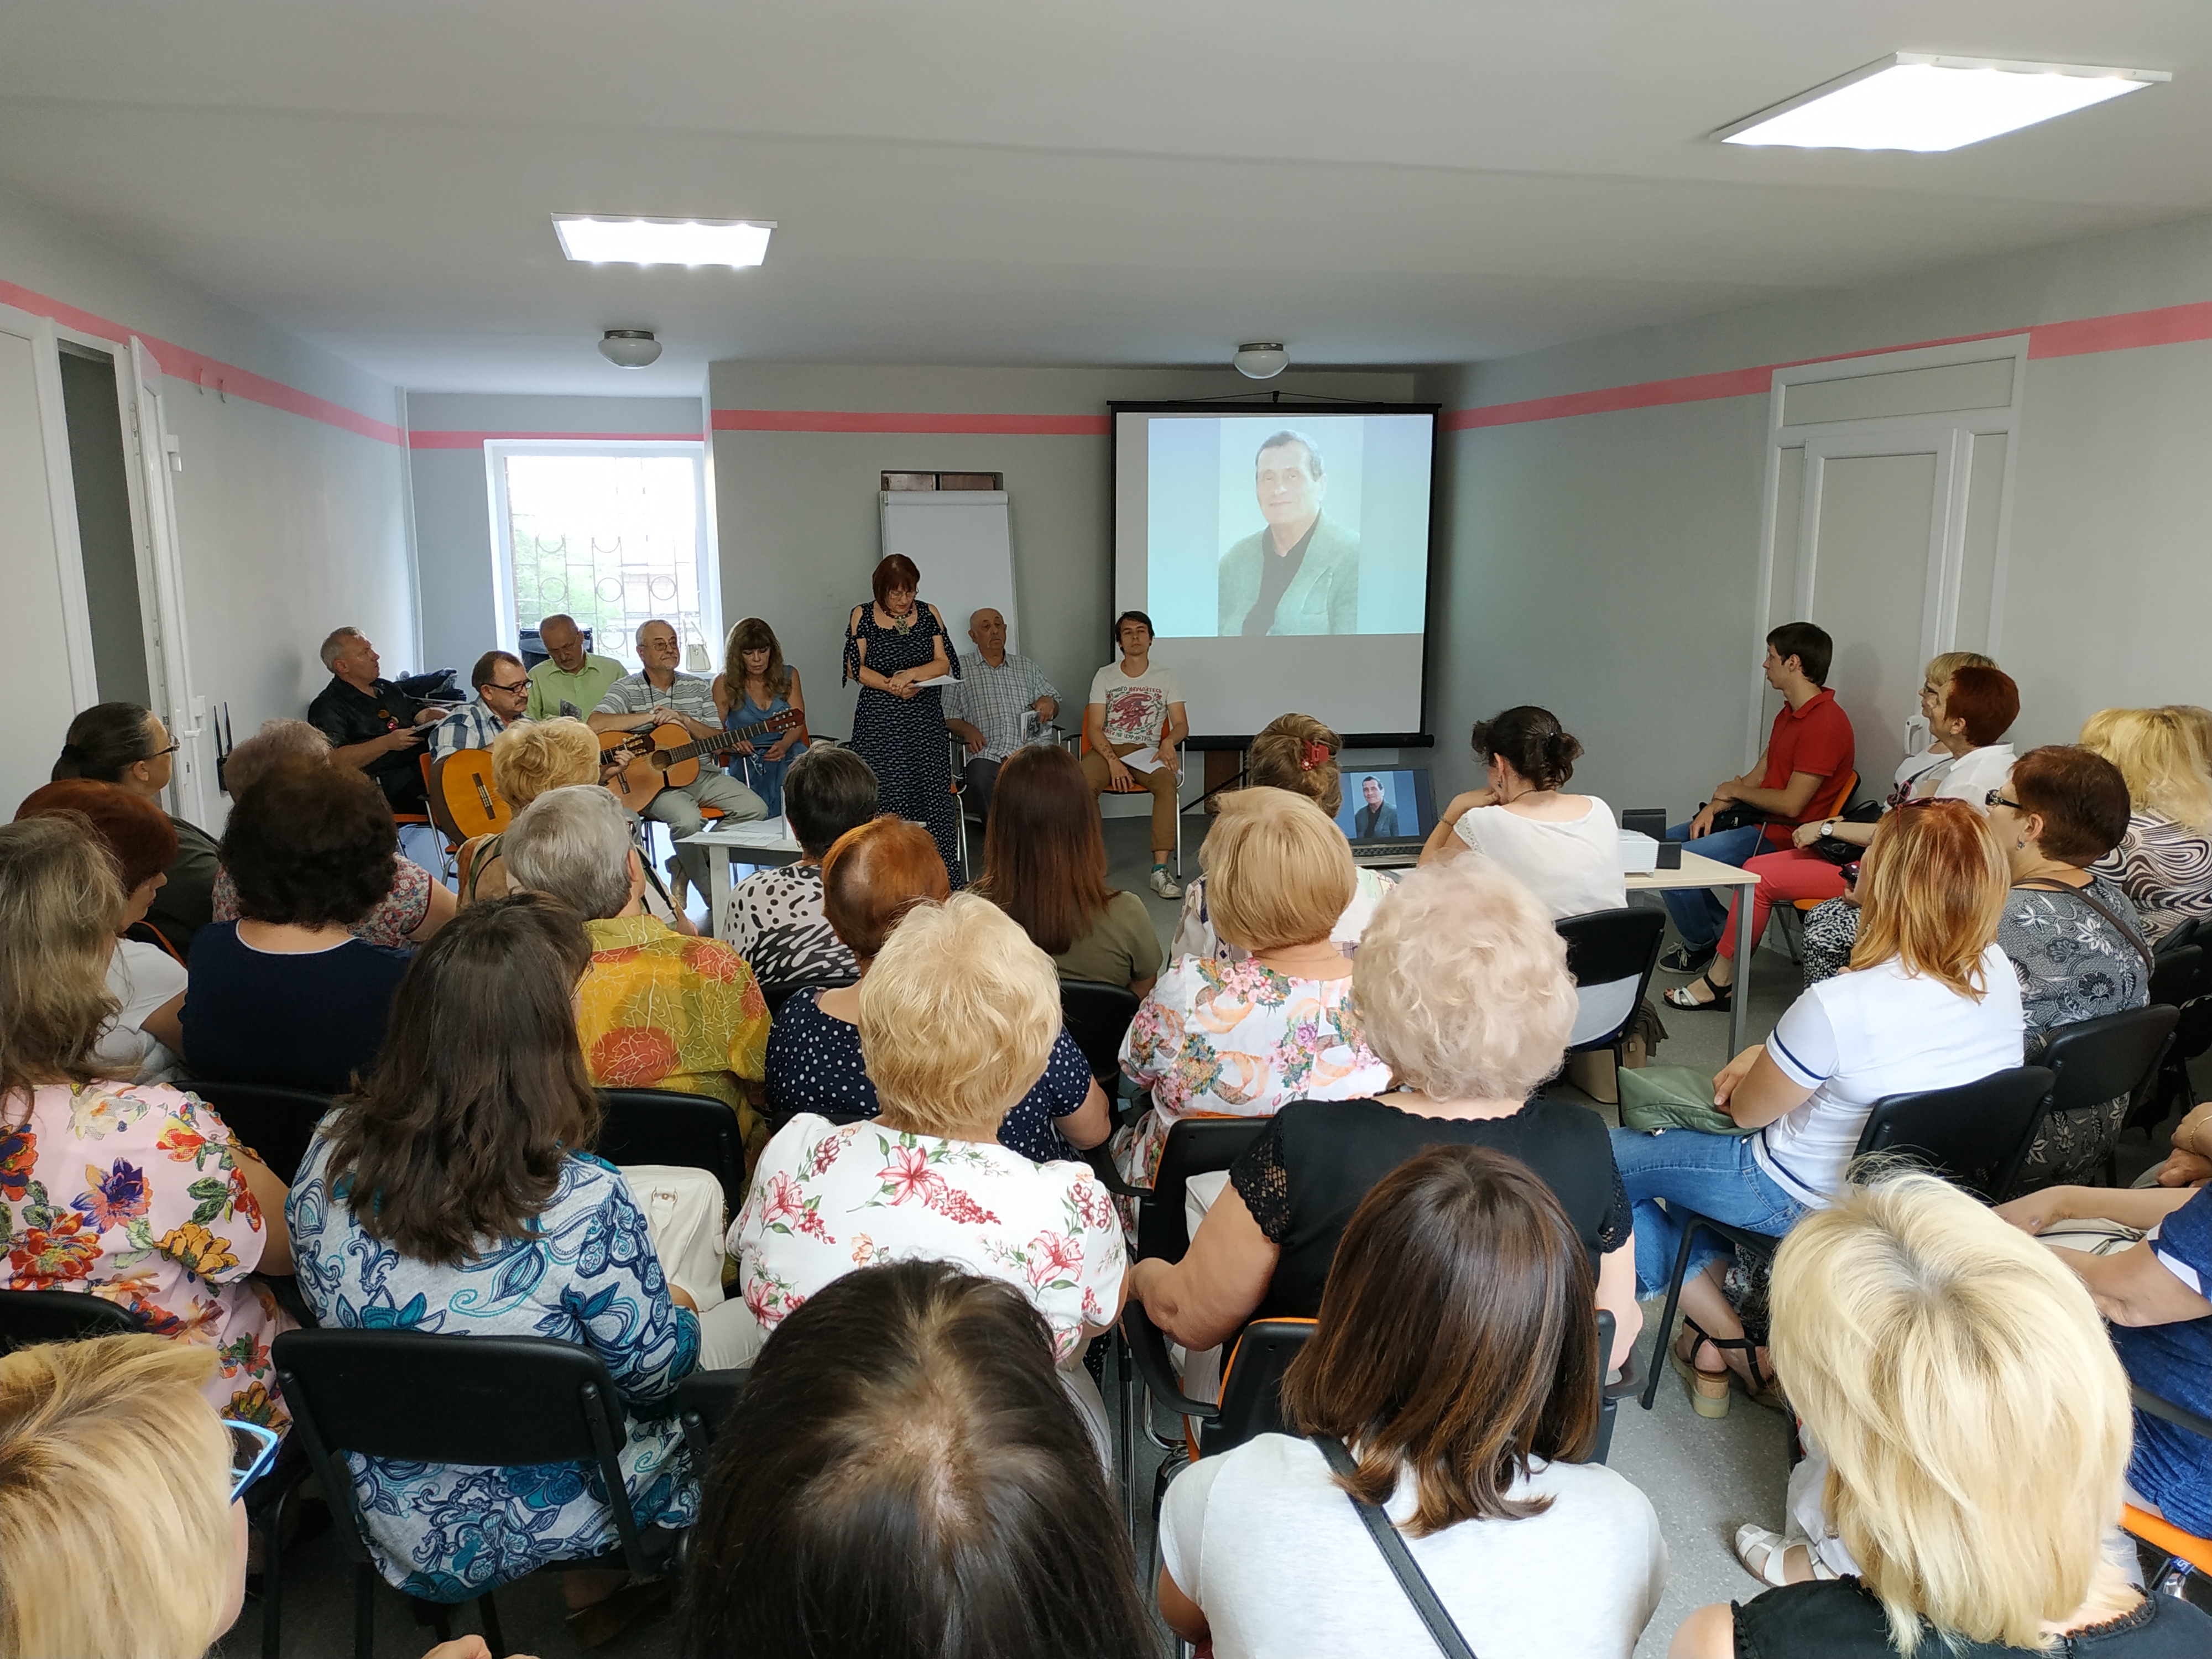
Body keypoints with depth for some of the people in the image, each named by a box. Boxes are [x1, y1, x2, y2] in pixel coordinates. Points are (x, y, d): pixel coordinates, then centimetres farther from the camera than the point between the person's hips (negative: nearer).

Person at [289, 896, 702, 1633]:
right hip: (549, 1525, -5)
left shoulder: (330, 1154, -17)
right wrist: (682, 1310, 4)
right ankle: (598, 1587, 35)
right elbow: (656, 1370, -17)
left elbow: (323, 1298, 2)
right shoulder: (582, 1201, -33)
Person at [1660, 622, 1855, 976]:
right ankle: (1720, 928, 14)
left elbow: (1791, 804, -23)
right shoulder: (1790, 713, 12)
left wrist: (1735, 791, -8)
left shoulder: (1826, 724, -21)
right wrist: (1714, 806, -3)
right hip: (1756, 817, 11)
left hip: (1780, 836, -11)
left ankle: (1702, 946, 5)